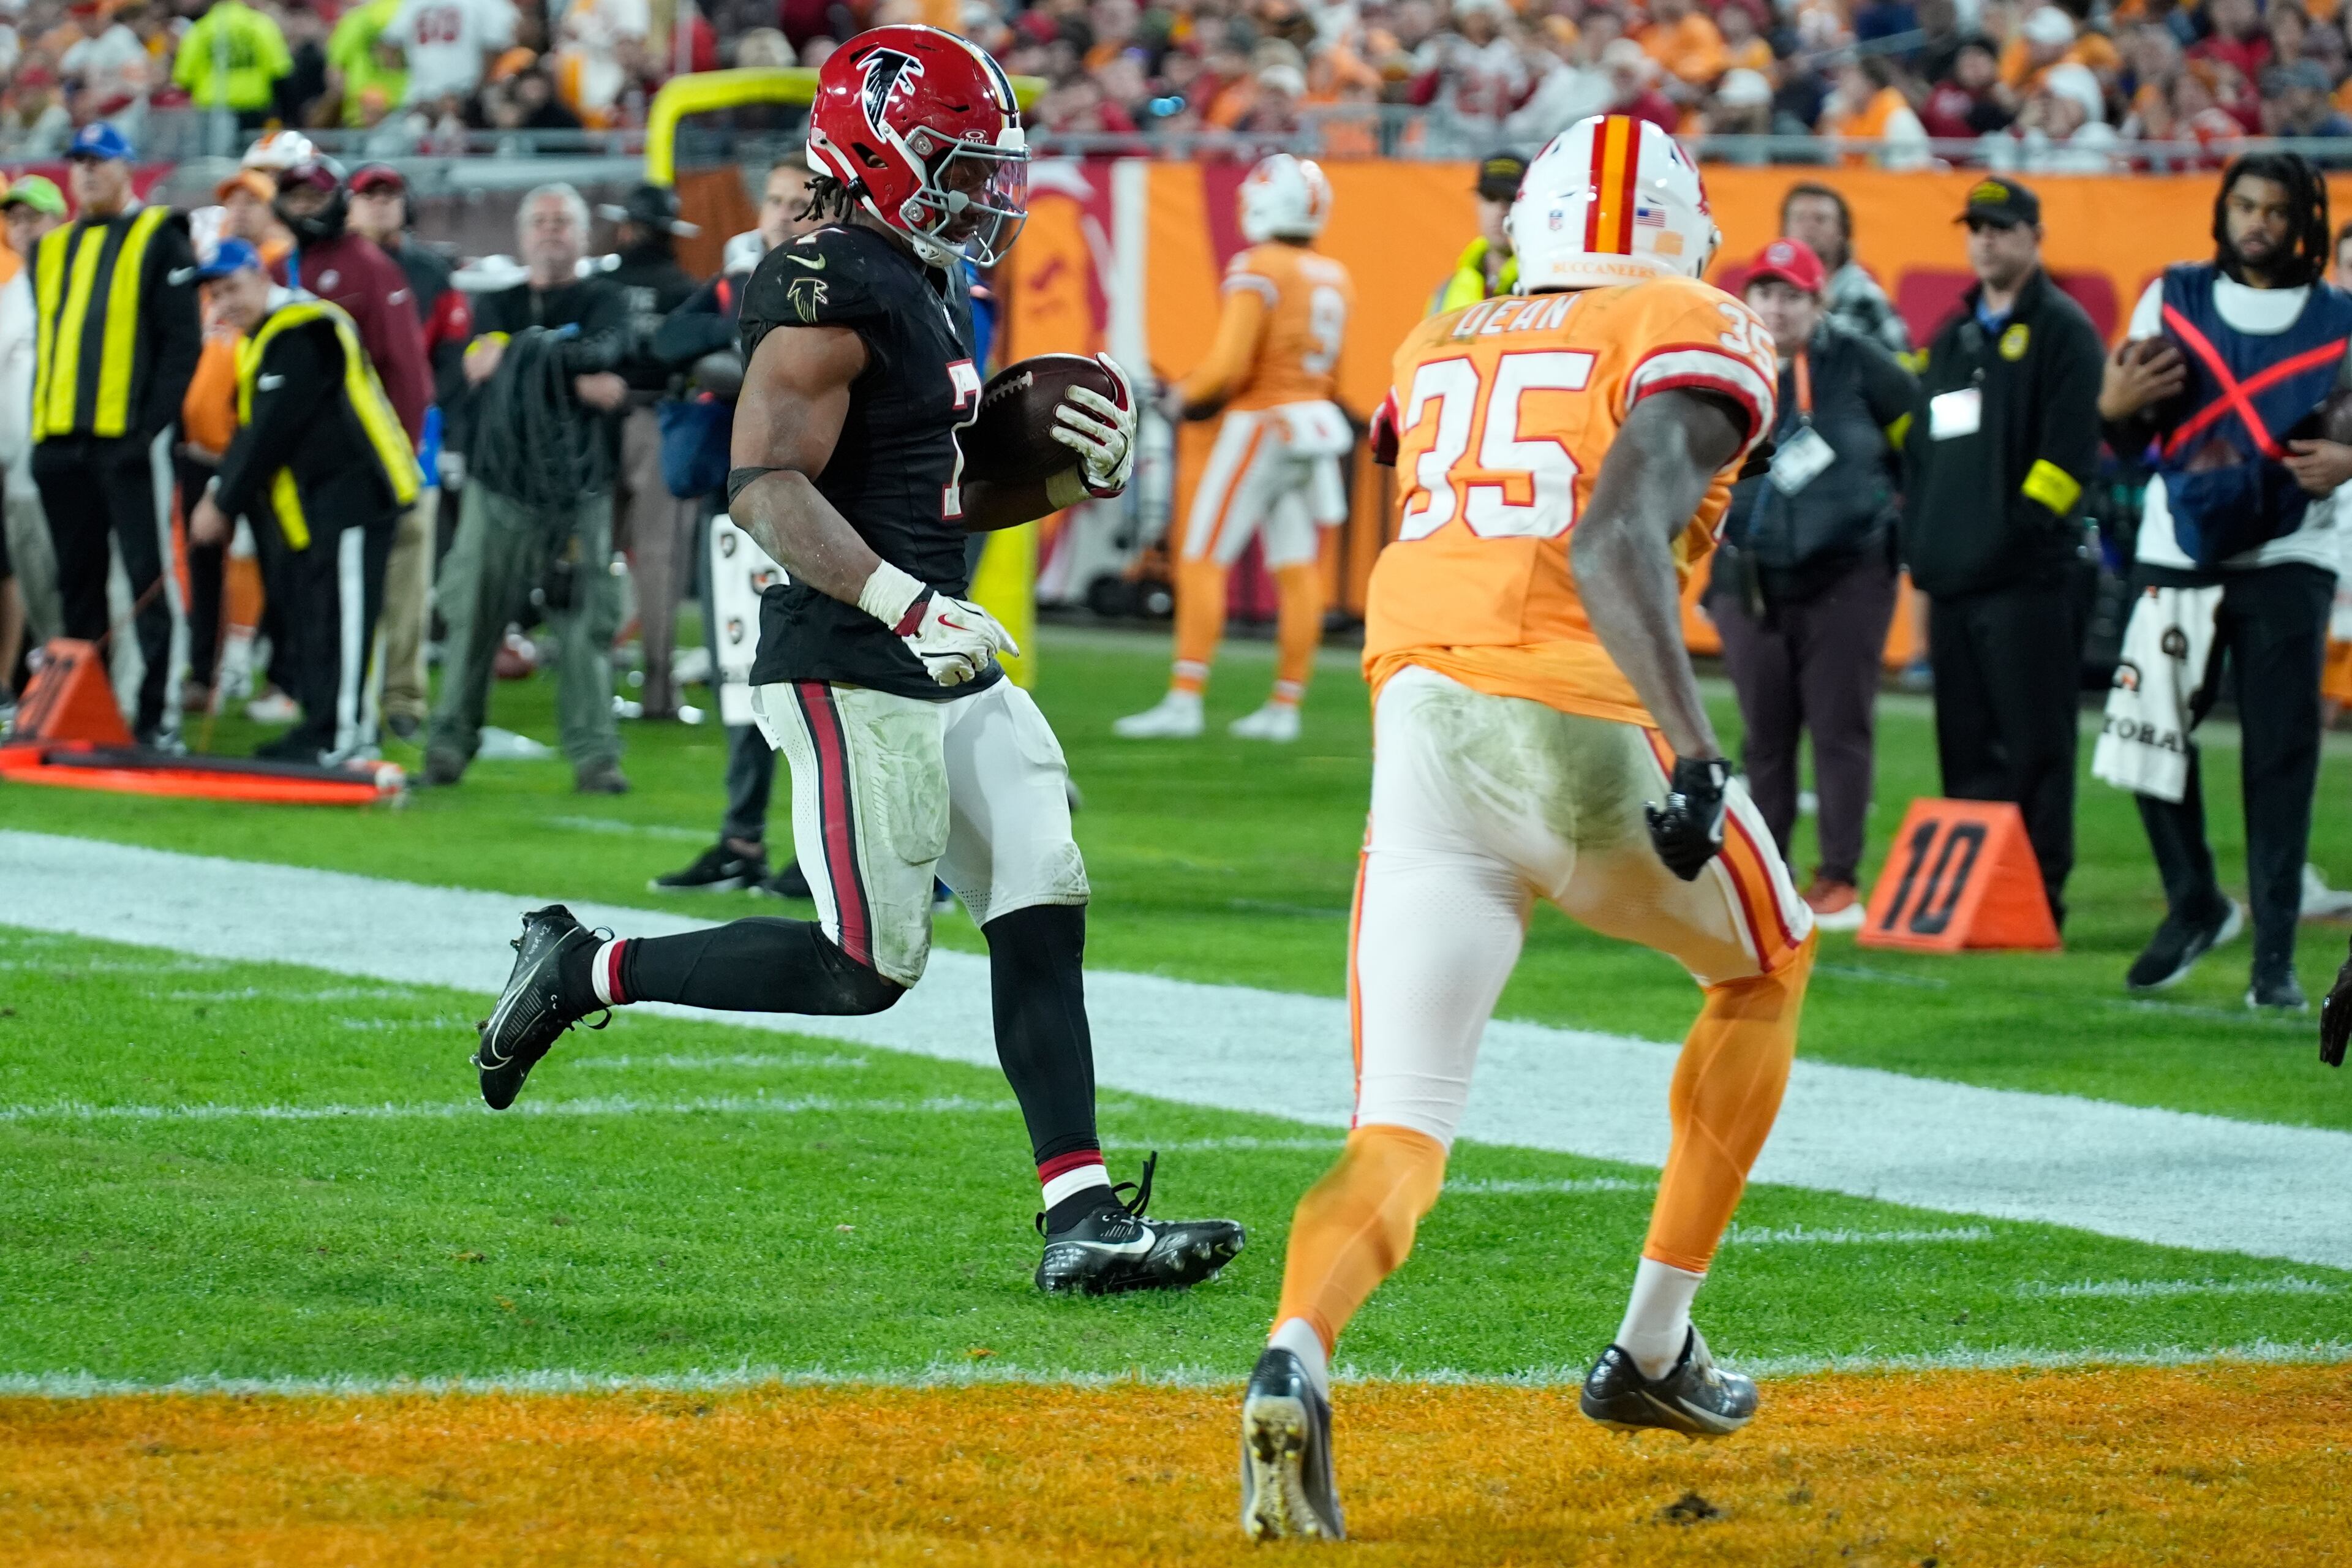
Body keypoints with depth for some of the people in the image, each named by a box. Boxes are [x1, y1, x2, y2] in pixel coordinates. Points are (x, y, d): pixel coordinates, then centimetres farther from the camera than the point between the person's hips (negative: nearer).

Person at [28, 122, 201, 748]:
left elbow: (182, 343, -6)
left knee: (150, 577, -7)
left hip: (129, 438, -6)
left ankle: (160, 712, -8)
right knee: (77, 581, 9)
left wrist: (152, 426, -14)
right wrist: (41, 431, 13)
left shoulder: (159, 241, 1)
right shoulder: (53, 250, 19)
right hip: (62, 447, 6)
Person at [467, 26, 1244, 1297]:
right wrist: (908, 607, -31)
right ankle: (583, 970, 9)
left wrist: (1065, 481, 8)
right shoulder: (832, 291, -15)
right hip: (850, 677, -10)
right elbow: (765, 486, -23)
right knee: (863, 969, -7)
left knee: (1042, 916, 1)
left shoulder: (925, 290, 17)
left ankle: (1082, 1216, -1)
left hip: (949, 671, 10)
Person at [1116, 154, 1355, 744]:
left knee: (1204, 560, -3)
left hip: (1260, 423, -7)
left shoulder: (1257, 271, -14)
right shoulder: (1336, 280, 9)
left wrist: (1182, 398, -3)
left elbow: (1229, 366, -18)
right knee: (1297, 569, 8)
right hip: (1314, 418, 7)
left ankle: (1184, 700, -7)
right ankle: (1285, 706, 11)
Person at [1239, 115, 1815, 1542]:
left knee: (1400, 1143, 1)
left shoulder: (1437, 353, 22)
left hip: (1420, 735, 3)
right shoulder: (1695, 339, 5)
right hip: (1590, 735, -3)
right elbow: (1616, 539, -12)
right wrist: (1692, 752, -22)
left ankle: (1300, 1364, -32)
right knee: (1768, 965, 28)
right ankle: (1655, 1347, 28)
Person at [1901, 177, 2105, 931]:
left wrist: (2027, 528, -16)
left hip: (2028, 578, -7)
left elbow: (2072, 446, -11)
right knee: (1968, 750, 8)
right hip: (1953, 578, 7)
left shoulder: (2062, 331, -2)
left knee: (2034, 747, -8)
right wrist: (1919, 542, 15)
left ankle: (2041, 897, -7)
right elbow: (1919, 444, 26)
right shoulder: (1952, 338, 21)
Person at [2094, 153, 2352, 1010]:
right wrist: (2114, 406, -13)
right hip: (2178, 553, 2)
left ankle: (2275, 955, 0)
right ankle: (2195, 906, 21)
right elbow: (2125, 439, 9)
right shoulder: (2172, 300, 9)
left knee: (2279, 757, -4)